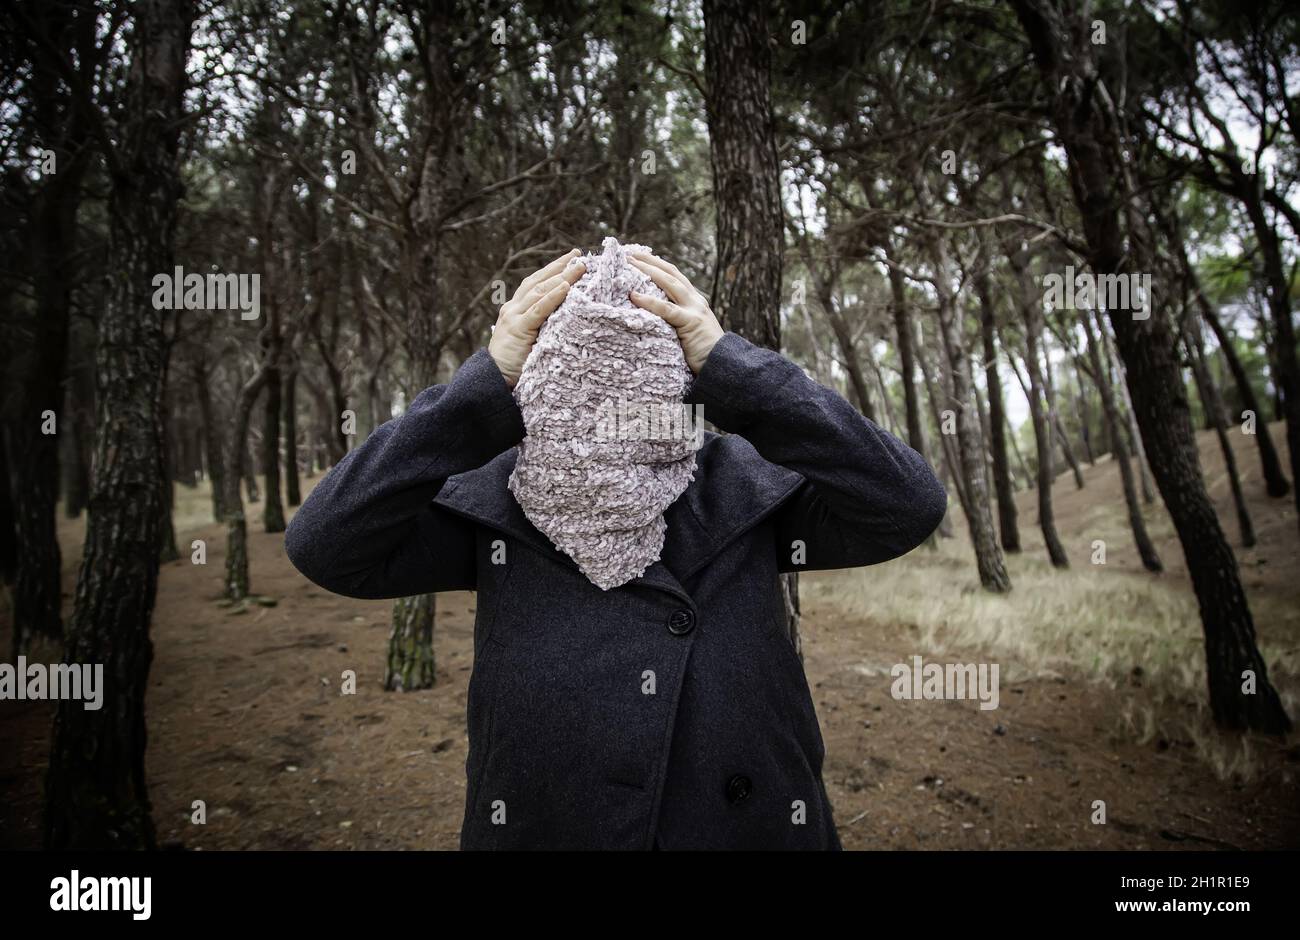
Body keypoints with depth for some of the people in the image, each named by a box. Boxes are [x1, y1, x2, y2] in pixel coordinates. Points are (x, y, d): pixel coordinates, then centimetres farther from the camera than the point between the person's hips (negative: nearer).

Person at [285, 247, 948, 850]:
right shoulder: (497, 497, -6)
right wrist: (489, 381, -25)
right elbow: (324, 546, -16)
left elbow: (910, 506, -19)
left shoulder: (750, 483, -7)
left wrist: (730, 364, -26)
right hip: (533, 826, 0)